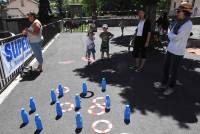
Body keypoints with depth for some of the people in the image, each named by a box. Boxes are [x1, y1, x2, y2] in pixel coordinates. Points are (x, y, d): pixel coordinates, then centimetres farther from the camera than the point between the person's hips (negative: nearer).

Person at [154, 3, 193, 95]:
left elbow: (176, 37, -19)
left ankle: (171, 87, 23)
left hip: (178, 52, -7)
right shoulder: (178, 22, 8)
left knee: (173, 71, 5)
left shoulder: (188, 24, -16)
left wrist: (170, 35, -2)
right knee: (166, 67, 15)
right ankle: (164, 84, 31)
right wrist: (173, 36, -10)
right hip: (170, 49, 7)